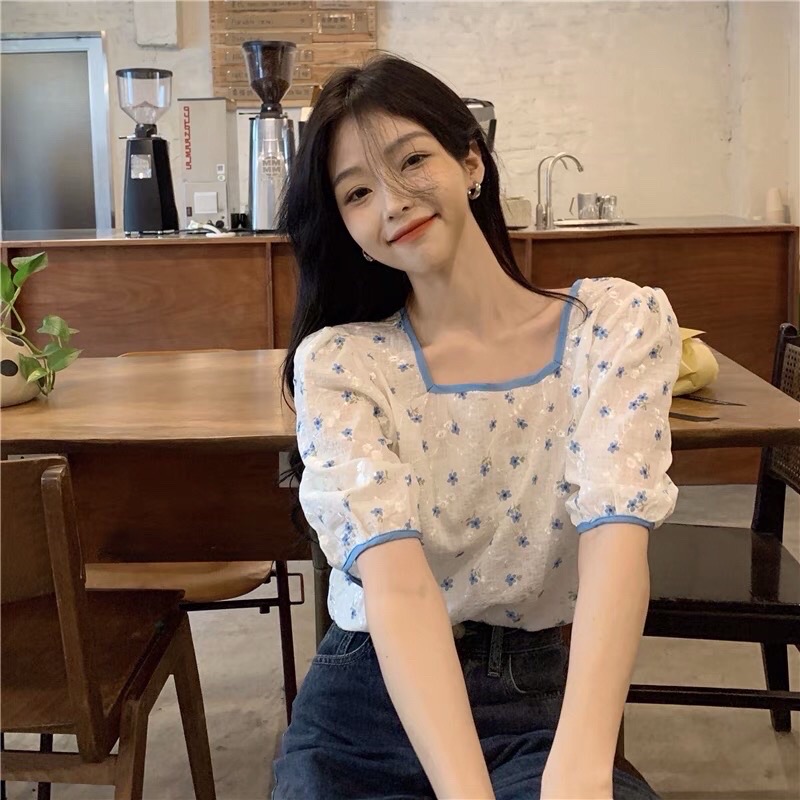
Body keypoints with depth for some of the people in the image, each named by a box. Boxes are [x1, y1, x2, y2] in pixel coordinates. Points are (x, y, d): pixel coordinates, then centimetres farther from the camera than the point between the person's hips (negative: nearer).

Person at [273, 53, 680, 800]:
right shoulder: (337, 364, -8)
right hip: (372, 706, 1)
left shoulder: (620, 323, -6)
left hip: (550, 701, 0)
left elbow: (616, 539, -20)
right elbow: (396, 576, -23)